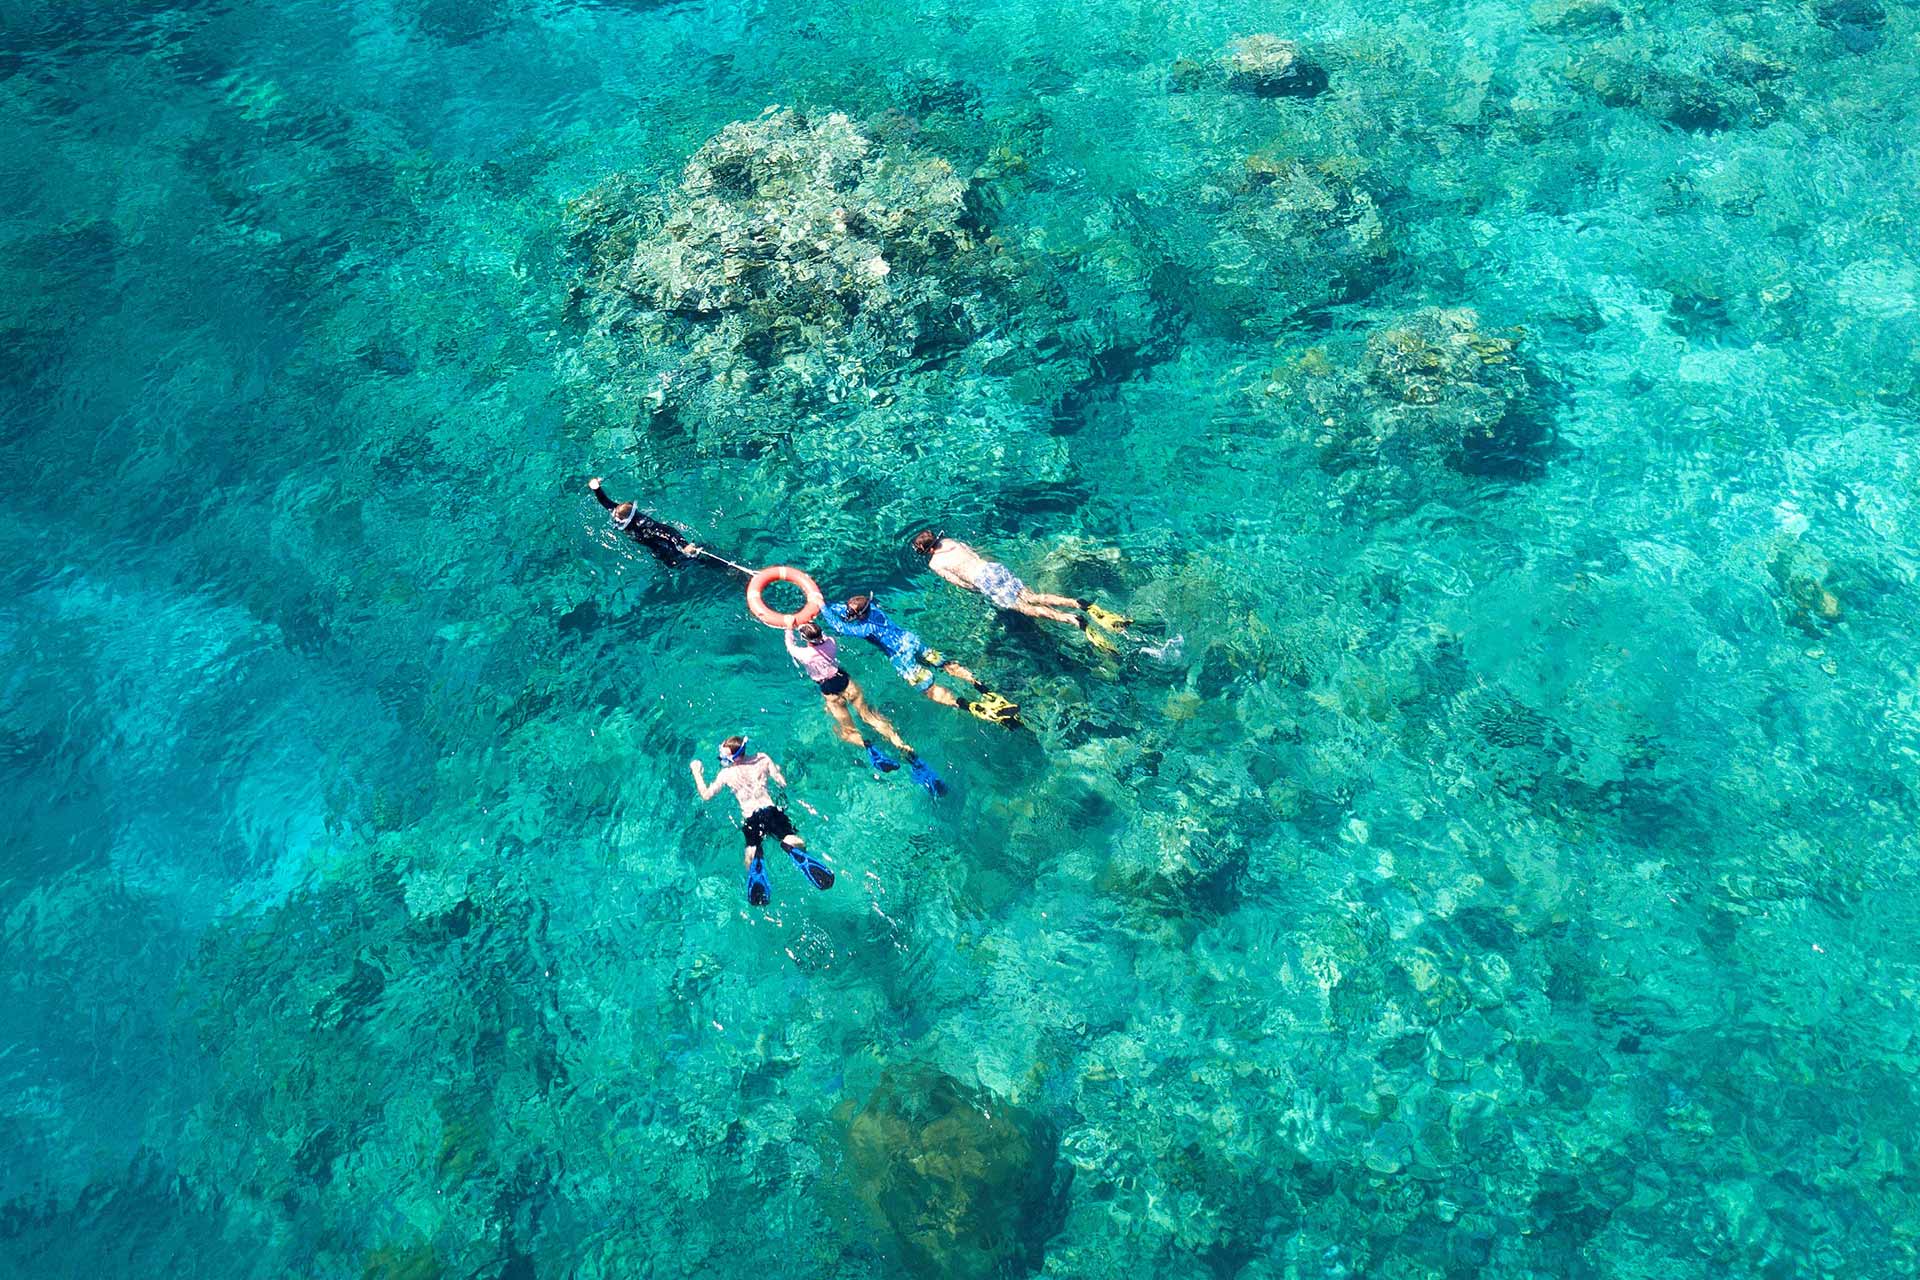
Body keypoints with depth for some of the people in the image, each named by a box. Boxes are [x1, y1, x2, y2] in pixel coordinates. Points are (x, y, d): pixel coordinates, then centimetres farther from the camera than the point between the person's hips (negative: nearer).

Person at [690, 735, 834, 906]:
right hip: (771, 810, 2)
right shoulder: (762, 758, 10)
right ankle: (791, 847, -36)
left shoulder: (725, 774, 5)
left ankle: (756, 859, -42)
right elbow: (783, 782, 13)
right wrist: (777, 770, 35)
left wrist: (697, 773, 26)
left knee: (750, 855, -5)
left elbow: (705, 796, 13)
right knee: (798, 844, 2)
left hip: (750, 818, -1)